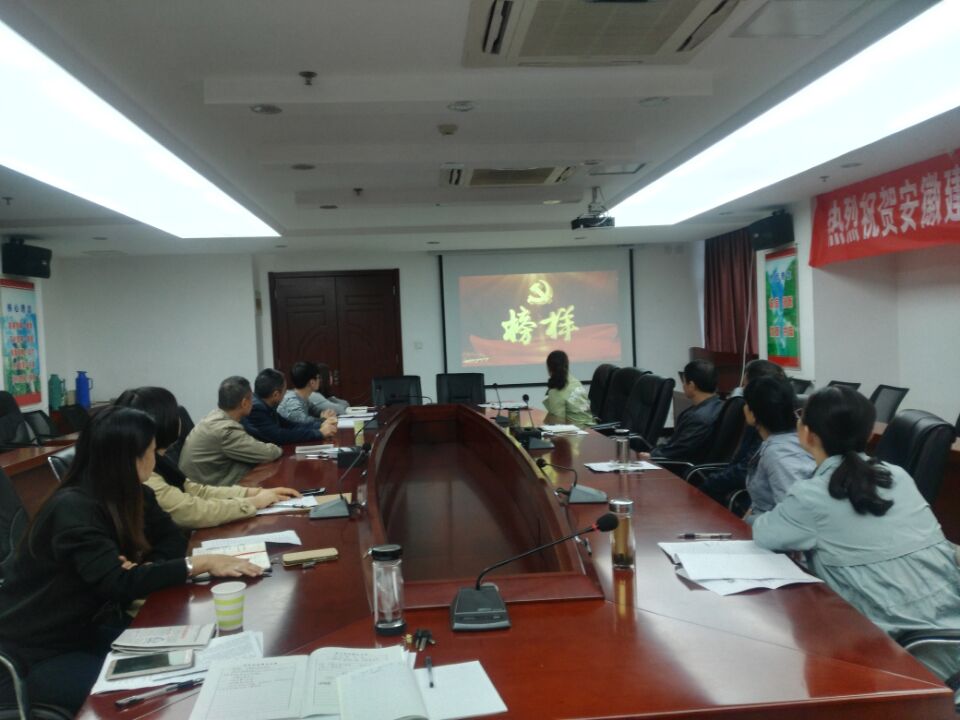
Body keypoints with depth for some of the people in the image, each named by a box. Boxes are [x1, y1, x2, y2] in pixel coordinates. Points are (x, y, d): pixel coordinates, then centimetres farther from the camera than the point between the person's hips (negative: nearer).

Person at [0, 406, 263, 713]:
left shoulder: (134, 495, -1)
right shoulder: (73, 509, -26)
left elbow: (171, 538, 4)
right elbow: (119, 583, -32)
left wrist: (144, 569, -18)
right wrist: (200, 564, -33)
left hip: (88, 628, 8)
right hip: (37, 652, -7)